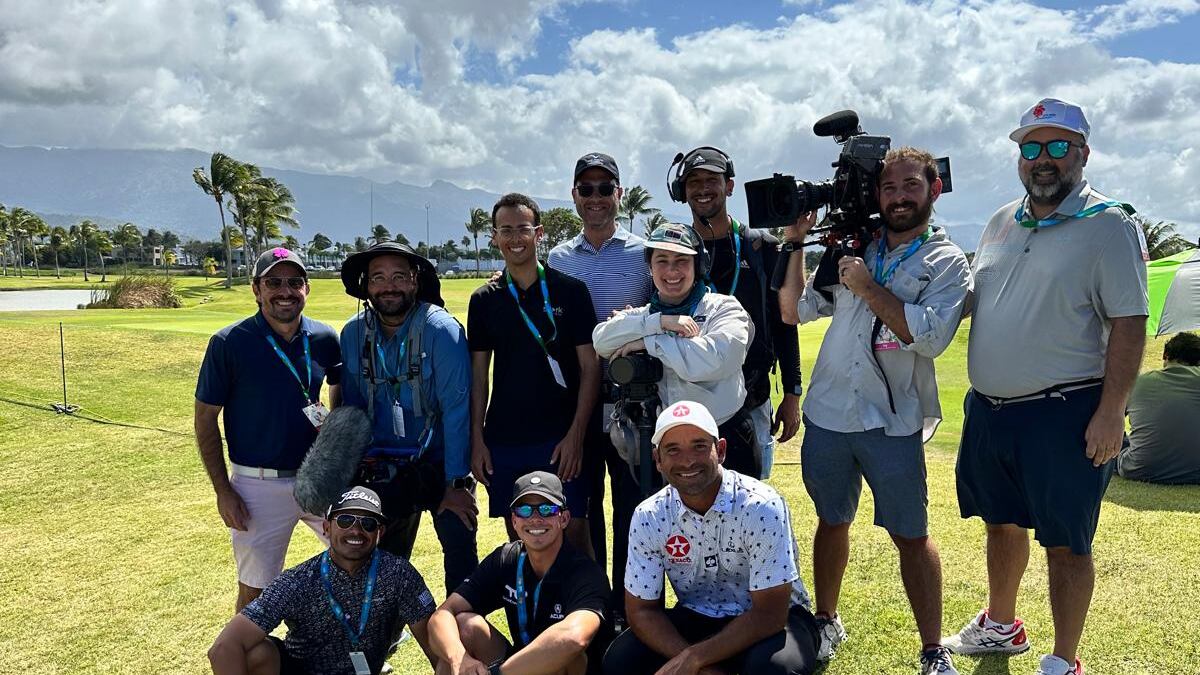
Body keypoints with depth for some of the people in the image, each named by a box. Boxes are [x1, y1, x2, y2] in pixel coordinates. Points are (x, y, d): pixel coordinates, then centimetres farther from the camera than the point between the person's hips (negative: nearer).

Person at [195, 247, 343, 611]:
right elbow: (205, 419, -5)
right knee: (255, 591, 7)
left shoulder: (325, 339, -1)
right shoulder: (228, 343, -11)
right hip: (258, 485, -3)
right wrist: (223, 490, -8)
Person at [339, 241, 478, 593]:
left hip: (440, 463, -4)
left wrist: (455, 483, -18)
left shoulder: (441, 329, -17)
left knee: (461, 557, -3)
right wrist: (352, 471, 2)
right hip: (383, 469, 4)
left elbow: (456, 409, -18)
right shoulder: (353, 333, -3)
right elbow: (352, 404, 5)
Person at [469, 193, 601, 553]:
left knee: (573, 531, 0)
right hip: (504, 439, 3)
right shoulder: (484, 300, 6)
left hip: (561, 439, -2)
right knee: (518, 535, 11)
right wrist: (476, 439, 3)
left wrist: (576, 434, -10)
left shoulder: (570, 290, -1)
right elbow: (478, 374, 9)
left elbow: (590, 366, -3)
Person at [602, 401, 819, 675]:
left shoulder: (762, 507, -25)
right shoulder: (648, 517, -13)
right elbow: (640, 609, -7)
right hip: (695, 618, 4)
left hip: (769, 620, -3)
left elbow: (770, 613, -23)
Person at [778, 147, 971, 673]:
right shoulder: (852, 250, 8)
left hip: (893, 423, -3)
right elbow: (792, 311, 5)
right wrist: (796, 242, 0)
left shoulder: (947, 263, -1)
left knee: (911, 536, 4)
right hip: (826, 415, 3)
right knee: (831, 521, 16)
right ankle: (826, 621, 34)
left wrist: (869, 288, -17)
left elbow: (931, 336, -16)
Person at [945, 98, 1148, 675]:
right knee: (1002, 522, 20)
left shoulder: (1108, 226, -7)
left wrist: (1110, 412, -17)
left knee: (1065, 543, 3)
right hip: (989, 408, 6)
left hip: (1064, 412, -6)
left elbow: (1128, 324, -12)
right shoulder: (1001, 223, 11)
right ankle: (1000, 627, 40)